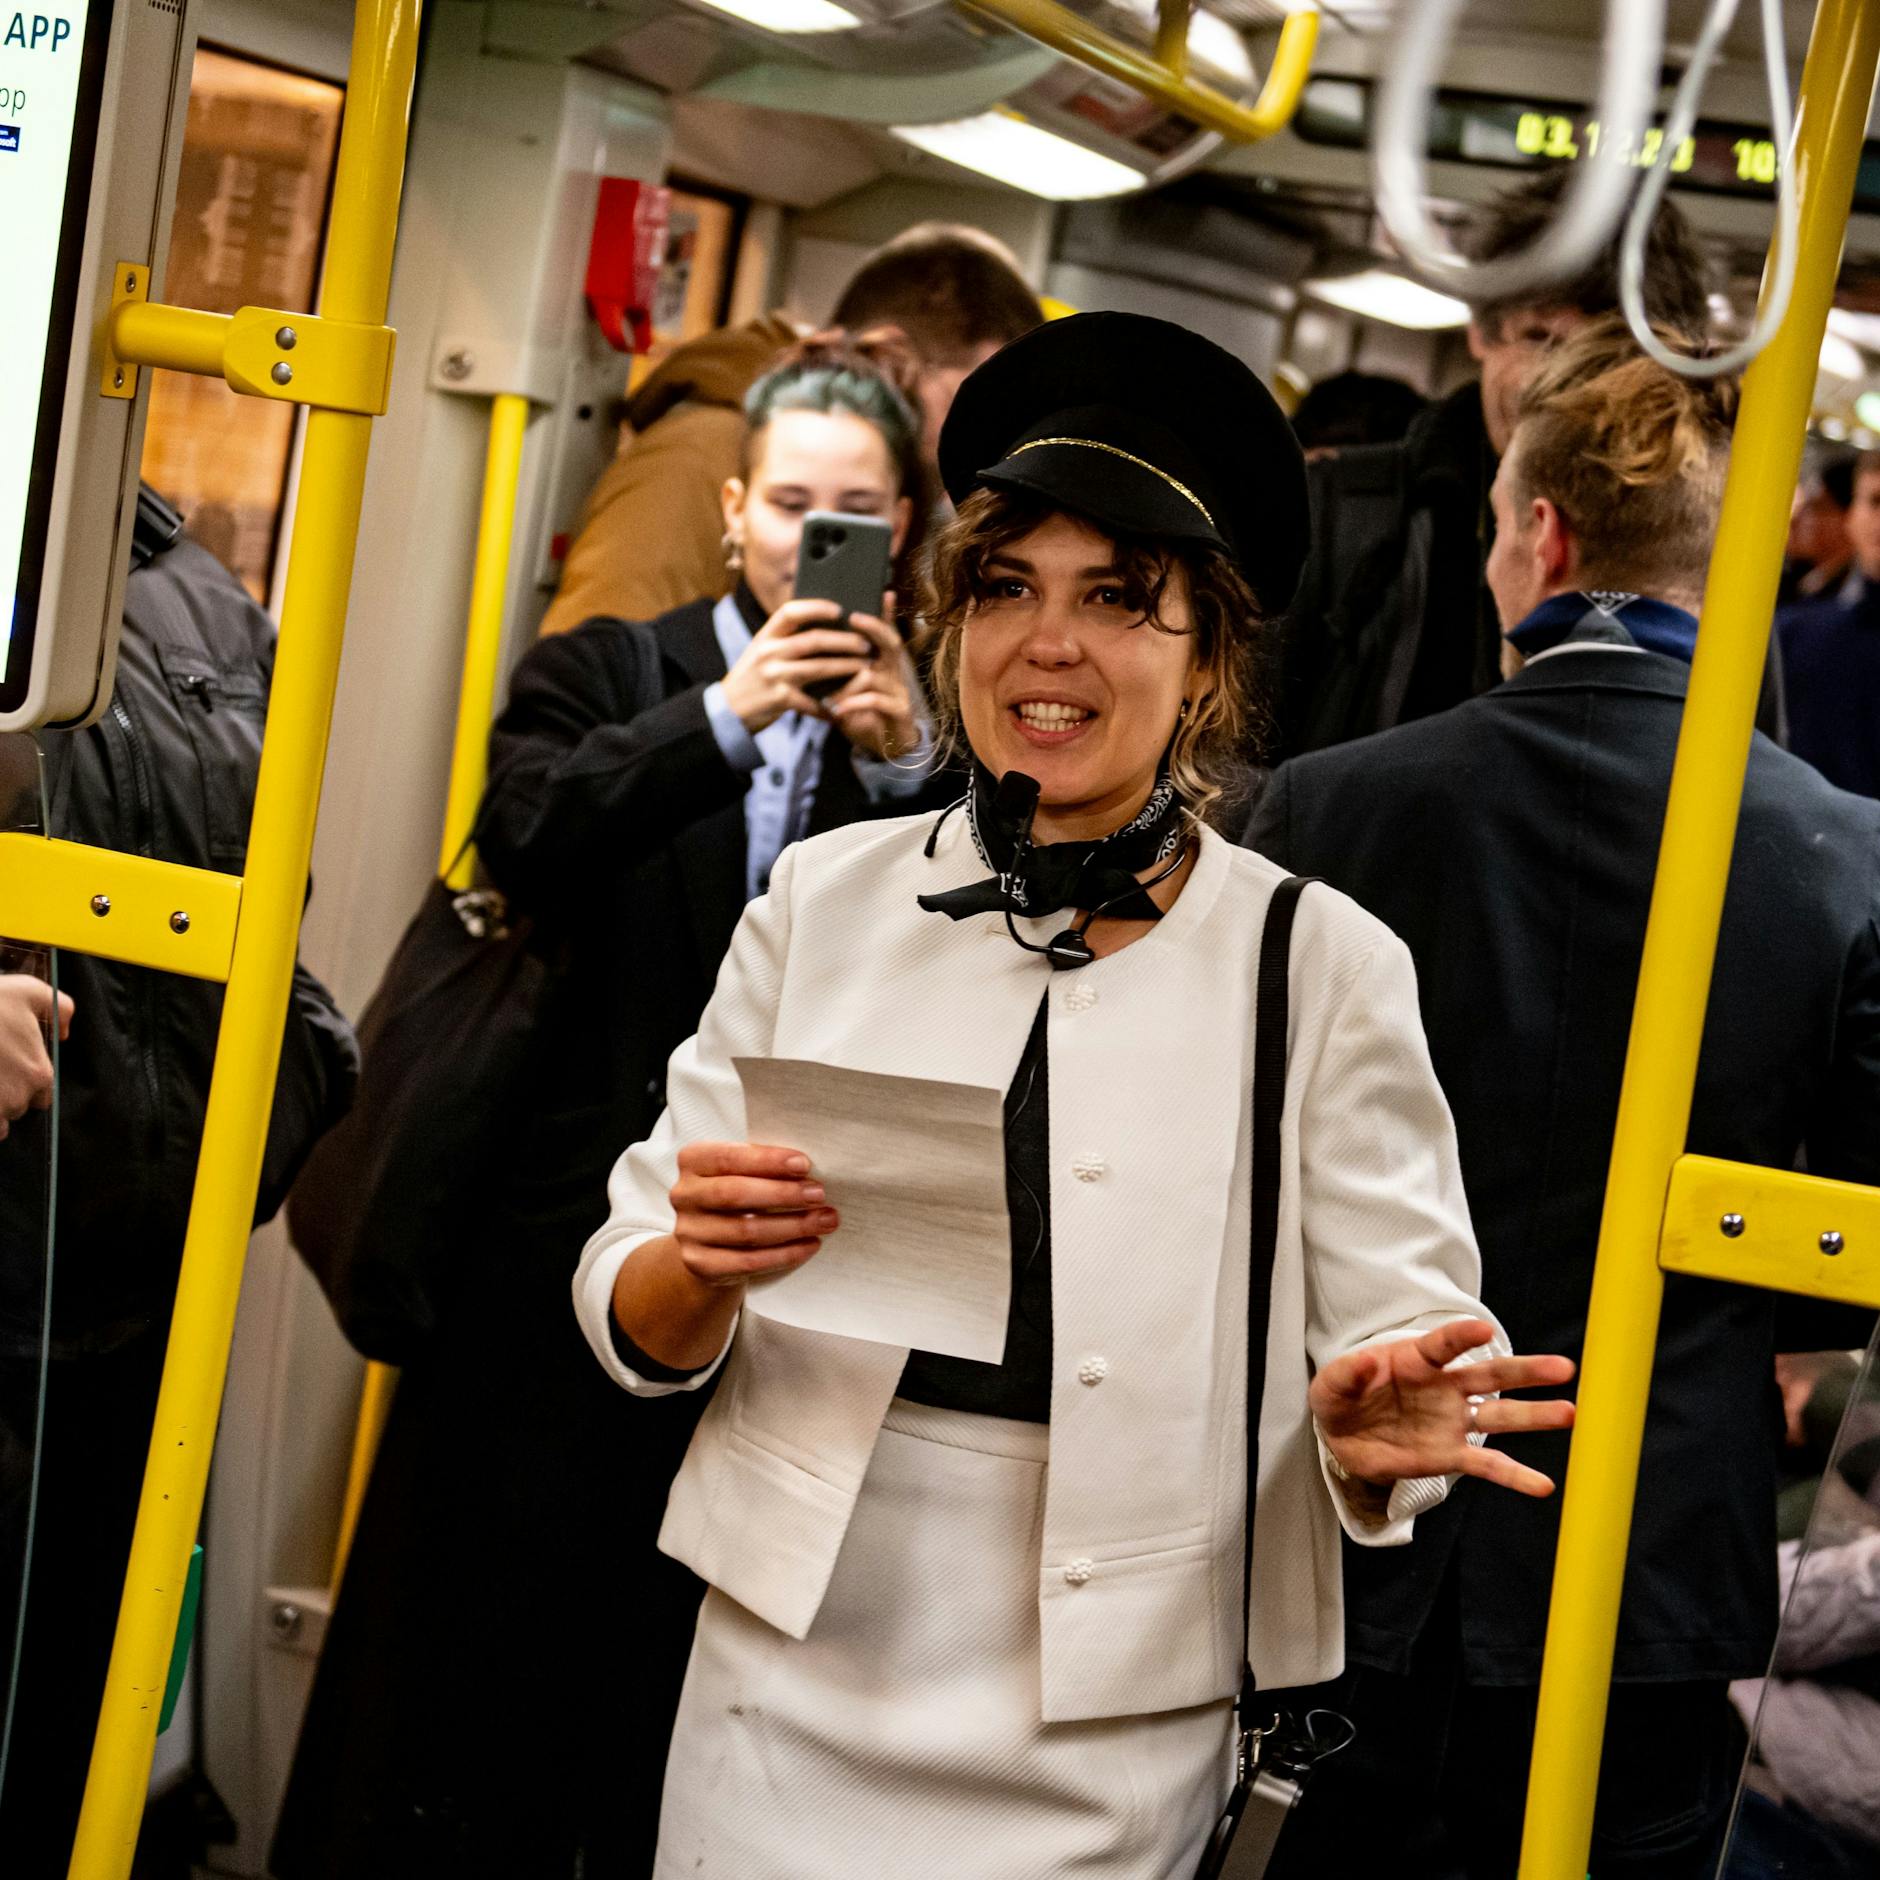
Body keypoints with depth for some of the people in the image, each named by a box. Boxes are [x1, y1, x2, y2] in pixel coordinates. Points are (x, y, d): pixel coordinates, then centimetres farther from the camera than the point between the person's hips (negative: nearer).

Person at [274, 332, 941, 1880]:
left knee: (679, 1652, 4)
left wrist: (904, 768, -17)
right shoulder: (611, 672, 9)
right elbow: (522, 839, -10)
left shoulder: (929, 728, 8)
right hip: (571, 1226, 0)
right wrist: (727, 718, -20)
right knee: (497, 1617, 3)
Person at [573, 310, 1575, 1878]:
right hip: (792, 1688, 1)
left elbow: (1403, 1342, -2)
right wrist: (703, 1265, -18)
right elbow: (637, 1329, 4)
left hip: (1110, 1747, -1)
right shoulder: (829, 898, 2)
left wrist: (1371, 1428, -24)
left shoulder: (1326, 966, -3)